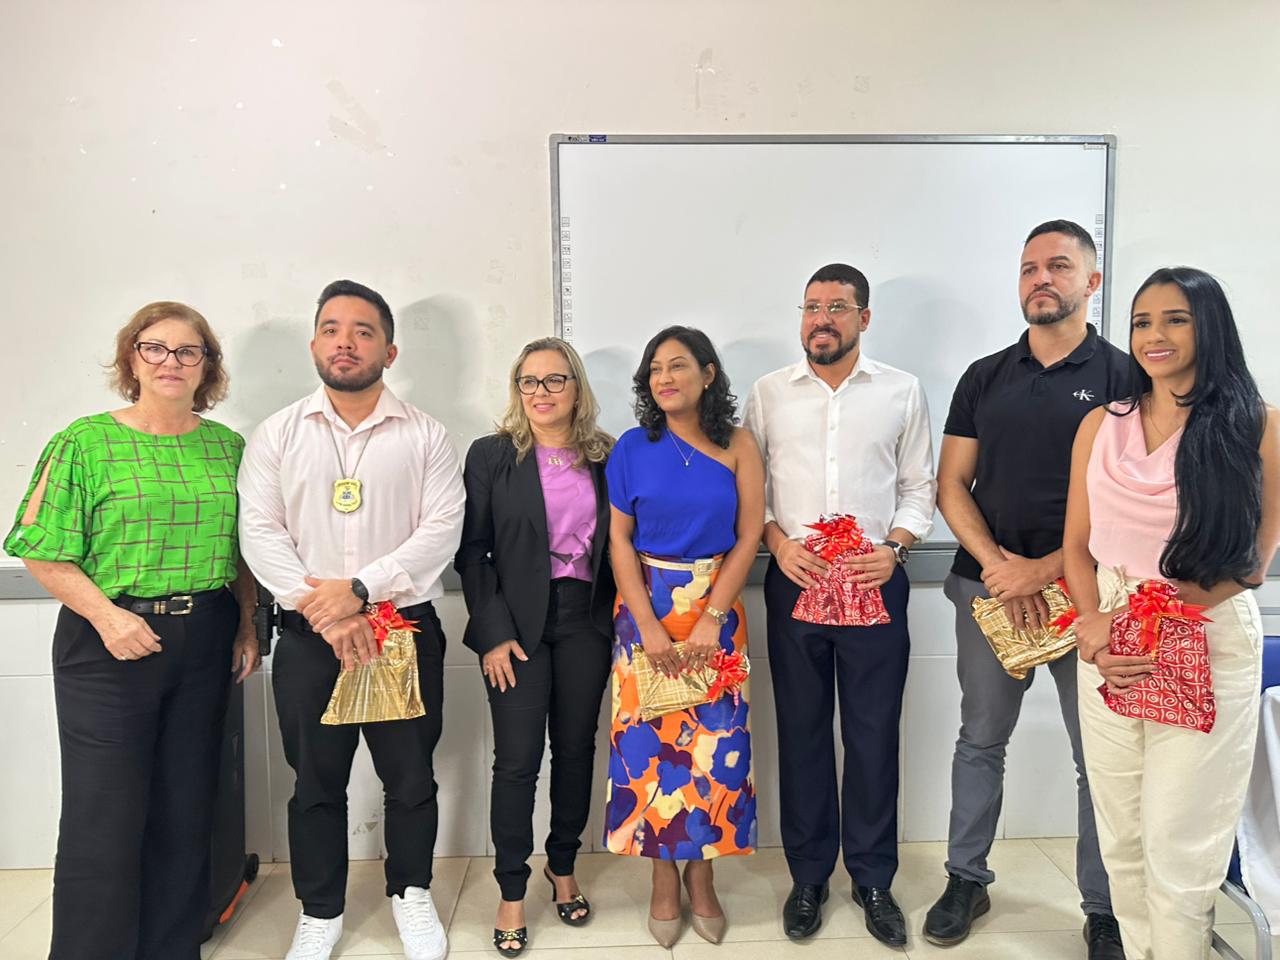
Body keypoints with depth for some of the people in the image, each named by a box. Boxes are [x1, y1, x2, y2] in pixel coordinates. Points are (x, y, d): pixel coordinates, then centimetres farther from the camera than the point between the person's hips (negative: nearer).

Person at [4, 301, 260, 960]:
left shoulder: (227, 446, 8)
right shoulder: (85, 442, -3)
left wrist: (248, 626, 6)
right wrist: (106, 616, -16)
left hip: (205, 643, 4)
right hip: (110, 644, -3)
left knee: (187, 811, 12)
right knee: (104, 817, 0)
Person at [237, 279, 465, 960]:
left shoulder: (425, 436, 1)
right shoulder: (277, 435, 4)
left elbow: (441, 531, -8)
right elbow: (260, 532, -3)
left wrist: (359, 589, -17)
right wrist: (324, 611, -14)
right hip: (307, 638, 1)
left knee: (411, 777, 11)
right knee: (316, 782, 13)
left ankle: (410, 894, 34)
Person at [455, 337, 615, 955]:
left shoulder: (604, 458, 6)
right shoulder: (492, 456, -1)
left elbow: (614, 545, 9)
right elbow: (472, 551, -3)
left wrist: (615, 621, 1)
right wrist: (493, 632, -9)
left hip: (585, 620, 3)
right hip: (519, 623, -2)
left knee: (576, 748, 11)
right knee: (518, 759, 0)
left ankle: (563, 868, 32)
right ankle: (512, 894, 16)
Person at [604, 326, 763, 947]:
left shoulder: (737, 447, -1)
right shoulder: (633, 448, 0)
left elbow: (749, 536, -3)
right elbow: (619, 539, -3)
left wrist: (711, 618, -11)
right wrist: (649, 626, -10)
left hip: (716, 605, 0)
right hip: (647, 605, 0)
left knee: (715, 739, 3)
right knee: (650, 740, 3)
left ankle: (701, 874, 22)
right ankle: (664, 878, 21)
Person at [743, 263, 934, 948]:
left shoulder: (902, 392, 5)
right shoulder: (769, 393, 6)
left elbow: (918, 487, 7)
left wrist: (894, 547, -8)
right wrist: (778, 543, -7)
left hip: (875, 582, 0)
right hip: (794, 581, 1)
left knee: (874, 734, 7)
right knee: (802, 731, 9)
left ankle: (873, 879, 25)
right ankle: (808, 877, 25)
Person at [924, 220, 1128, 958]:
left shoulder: (1125, 377, -1)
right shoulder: (984, 378, 7)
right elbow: (952, 487, 4)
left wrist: (1046, 570, -15)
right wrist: (998, 565, -10)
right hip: (988, 587, 3)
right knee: (981, 741, 12)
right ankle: (967, 879, 28)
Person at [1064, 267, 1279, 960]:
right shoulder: (1102, 425, 7)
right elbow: (1077, 545, 8)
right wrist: (1095, 628, -8)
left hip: (1209, 645, -3)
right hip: (1108, 646, 4)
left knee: (1178, 852, 4)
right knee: (1121, 841, 12)